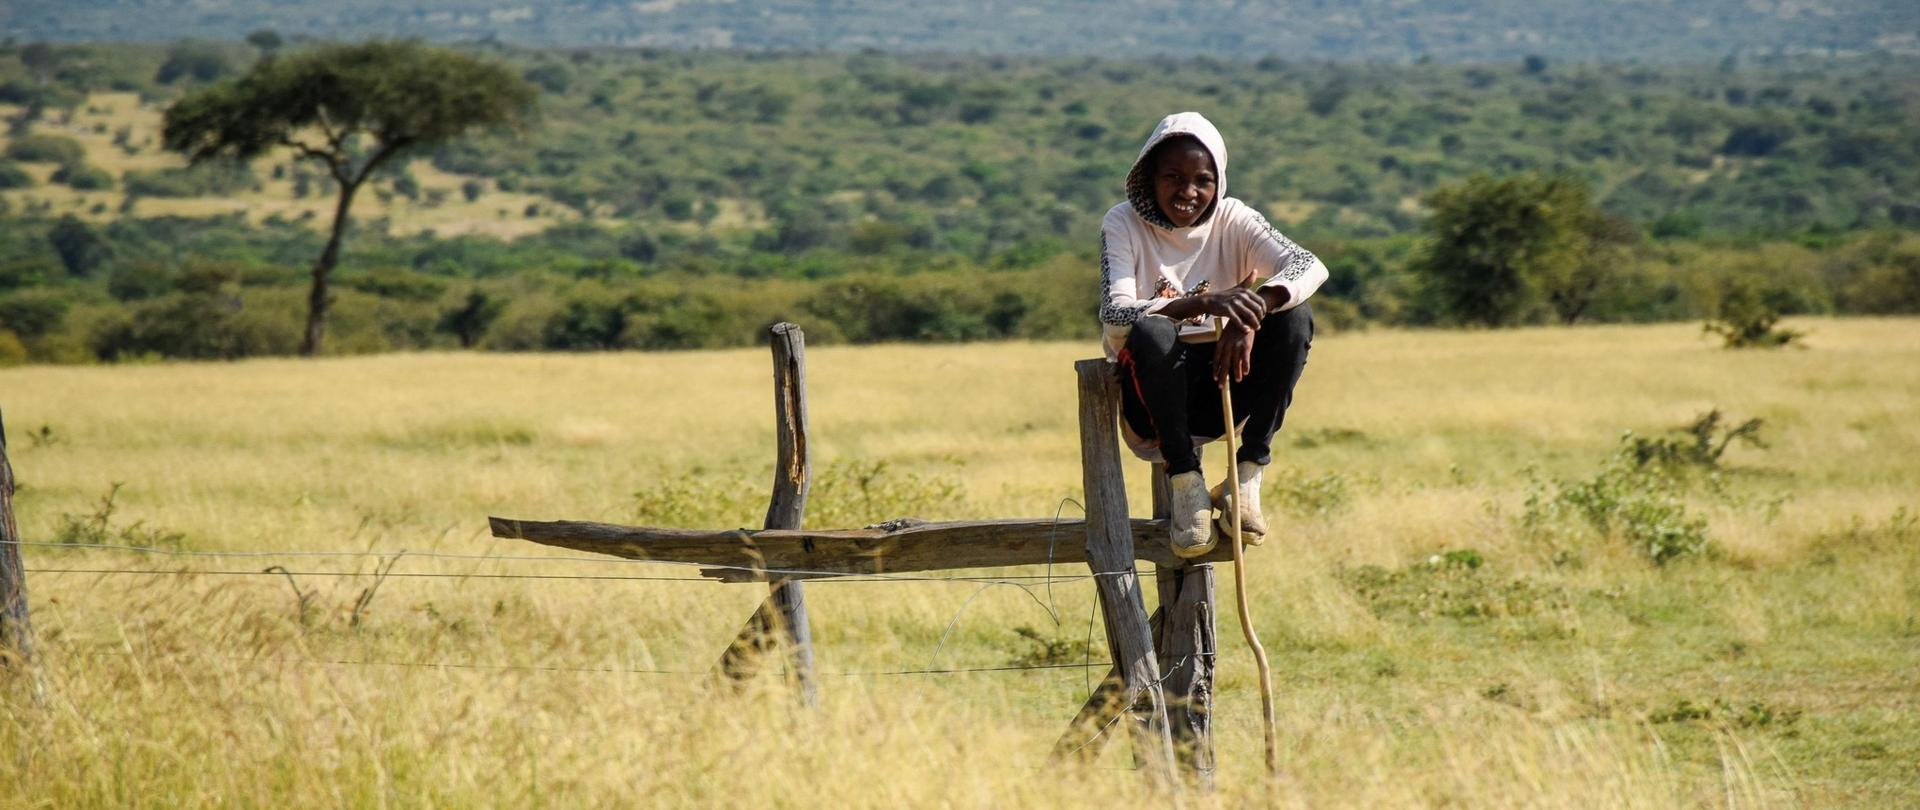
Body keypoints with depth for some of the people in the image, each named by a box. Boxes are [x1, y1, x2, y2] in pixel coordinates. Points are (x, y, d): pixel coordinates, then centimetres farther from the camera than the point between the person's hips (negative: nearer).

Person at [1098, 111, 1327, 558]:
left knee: (1293, 316, -21)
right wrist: (1203, 304, -39)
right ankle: (1185, 480, -22)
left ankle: (1248, 475, -16)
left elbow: (1311, 266, -17)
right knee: (1149, 331, -34)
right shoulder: (1123, 224, -7)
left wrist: (1257, 305, -38)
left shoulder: (1232, 220, -1)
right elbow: (1113, 317, -24)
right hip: (1152, 402, -3)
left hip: (1219, 392, 3)